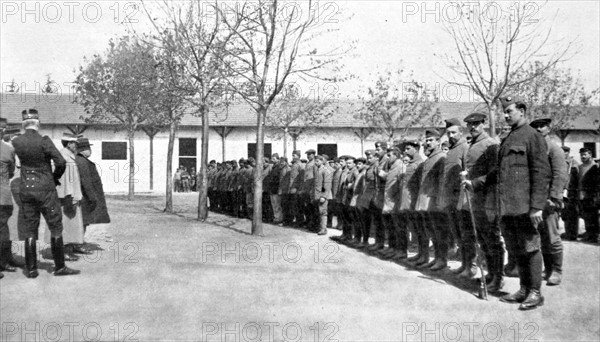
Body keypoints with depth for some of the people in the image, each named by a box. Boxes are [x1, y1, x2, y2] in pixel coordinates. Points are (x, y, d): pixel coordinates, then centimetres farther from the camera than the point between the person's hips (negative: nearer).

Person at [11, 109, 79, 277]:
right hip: (45, 189, -4)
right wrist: (55, 178, 2)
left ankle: (31, 269, 13)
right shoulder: (44, 141, -13)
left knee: (29, 230, 10)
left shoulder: (15, 142, 0)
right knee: (56, 228, 5)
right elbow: (61, 162, -16)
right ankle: (60, 267, 8)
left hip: (26, 189, 4)